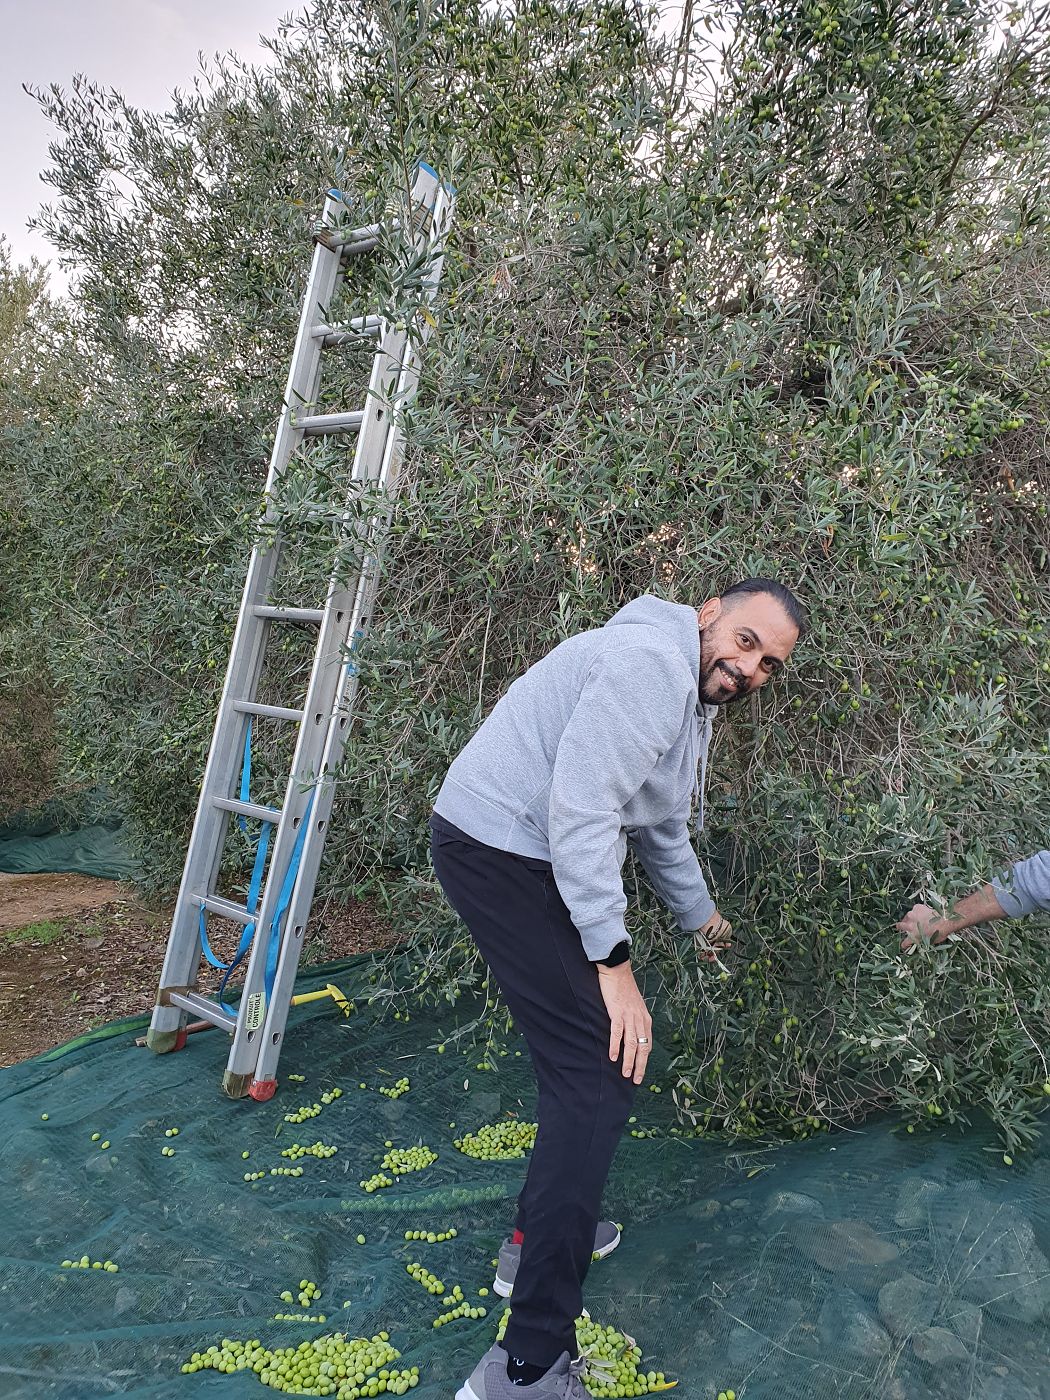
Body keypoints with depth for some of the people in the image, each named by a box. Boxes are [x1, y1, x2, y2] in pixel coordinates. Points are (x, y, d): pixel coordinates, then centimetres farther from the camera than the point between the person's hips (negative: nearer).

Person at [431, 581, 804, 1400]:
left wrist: (700, 914, 42)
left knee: (584, 1050, 20)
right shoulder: (655, 662, -18)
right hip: (498, 849, -11)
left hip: (528, 860, 11)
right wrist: (614, 961, -20)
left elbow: (661, 827, 29)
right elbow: (580, 809, -25)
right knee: (602, 1069, -8)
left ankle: (541, 1235, 40)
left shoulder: (692, 700, 16)